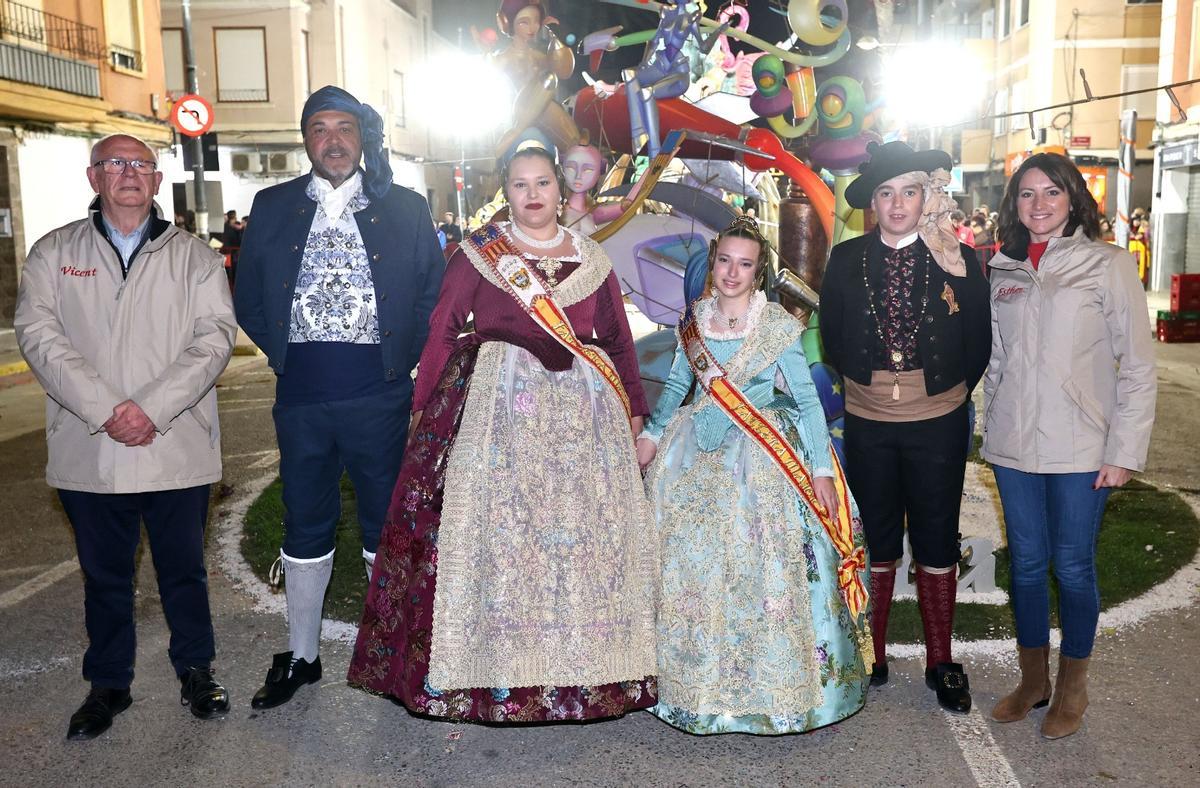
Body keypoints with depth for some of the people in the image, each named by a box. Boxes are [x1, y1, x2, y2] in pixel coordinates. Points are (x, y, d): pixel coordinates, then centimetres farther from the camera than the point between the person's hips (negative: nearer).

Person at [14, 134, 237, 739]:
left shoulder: (192, 256, 5)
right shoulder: (53, 254, 7)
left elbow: (215, 336, -5)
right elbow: (38, 333, -4)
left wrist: (152, 408, -16)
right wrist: (105, 410, -16)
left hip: (178, 448, 0)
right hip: (89, 453, 1)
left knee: (184, 569, 11)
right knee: (104, 575, 13)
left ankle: (195, 670, 29)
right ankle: (108, 684, 30)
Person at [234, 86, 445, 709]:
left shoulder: (405, 209, 5)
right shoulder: (272, 208, 8)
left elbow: (434, 294, 6)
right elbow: (248, 300, 12)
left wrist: (405, 359, -1)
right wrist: (284, 353, 4)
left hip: (379, 395, -1)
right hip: (300, 397, 2)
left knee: (386, 524, 8)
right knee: (305, 527, 11)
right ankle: (301, 655, 26)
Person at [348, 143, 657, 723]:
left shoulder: (591, 258, 12)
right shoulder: (478, 252, 5)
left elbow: (619, 337, 14)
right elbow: (442, 329, 1)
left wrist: (634, 408, 12)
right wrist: (422, 406, -4)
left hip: (582, 407, 3)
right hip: (493, 402, -2)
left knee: (585, 527, 5)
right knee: (491, 518, -4)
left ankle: (586, 666, 20)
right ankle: (491, 672, 9)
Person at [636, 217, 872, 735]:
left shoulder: (778, 326, -5)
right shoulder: (694, 319, 6)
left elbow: (808, 401, -6)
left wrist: (820, 470, -11)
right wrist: (651, 434, 8)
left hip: (762, 458, -4)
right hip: (696, 454, 4)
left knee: (760, 566, -4)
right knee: (692, 561, 6)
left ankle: (770, 684, 14)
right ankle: (699, 679, 23)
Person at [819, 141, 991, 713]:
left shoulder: (957, 259, -3)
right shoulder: (847, 260, -1)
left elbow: (979, 340, 3)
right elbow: (831, 335, 8)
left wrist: (954, 391, 4)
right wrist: (863, 380, 6)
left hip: (938, 422, -1)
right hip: (868, 423, 1)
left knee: (937, 541, 8)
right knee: (875, 541, 11)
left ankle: (941, 662, 22)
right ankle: (871, 656, 23)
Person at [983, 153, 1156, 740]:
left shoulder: (1109, 264, -5)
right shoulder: (1004, 270, 7)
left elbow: (1138, 366, -6)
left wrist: (1125, 450, -10)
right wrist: (992, 431, 9)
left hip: (1079, 448, -3)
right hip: (1013, 446, 4)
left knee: (1073, 567, 6)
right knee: (1026, 563, 11)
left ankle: (1071, 688, 25)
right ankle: (1032, 679, 28)